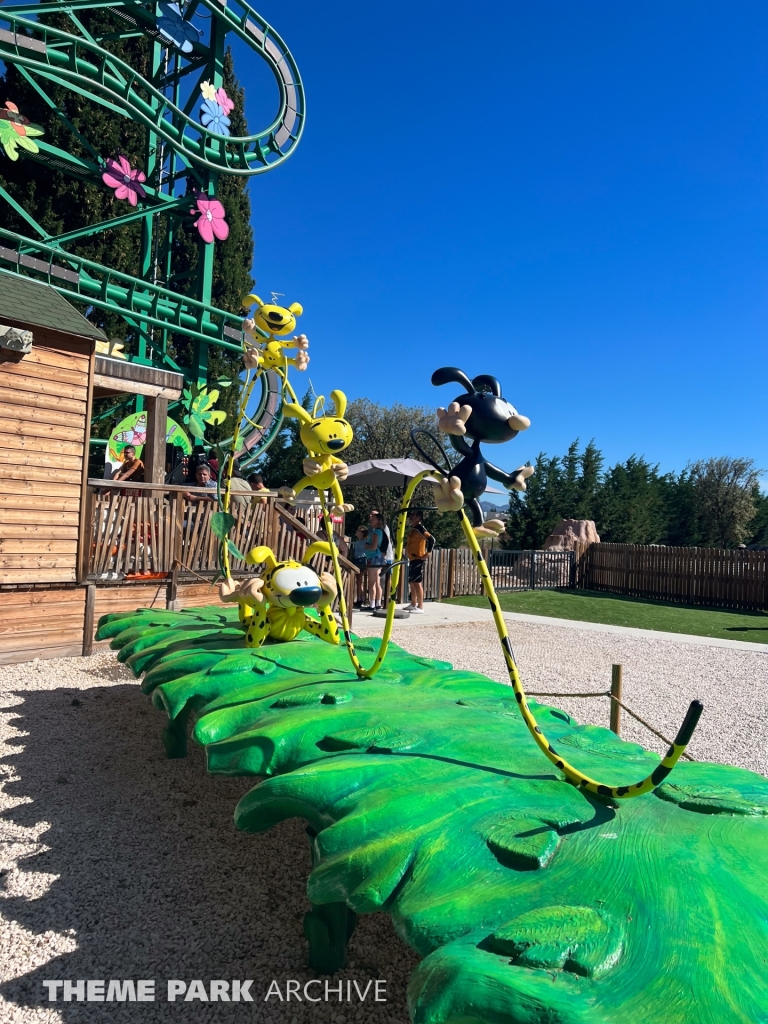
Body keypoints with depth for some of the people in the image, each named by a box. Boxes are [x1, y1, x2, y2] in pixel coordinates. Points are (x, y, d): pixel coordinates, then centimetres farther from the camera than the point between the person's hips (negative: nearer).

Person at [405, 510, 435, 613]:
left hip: (418, 559, -10)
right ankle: (413, 605, 24)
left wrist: (427, 554, -22)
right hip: (412, 559, 10)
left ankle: (420, 607, -9)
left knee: (417, 583, -11)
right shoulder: (412, 529, 15)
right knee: (411, 582, 15)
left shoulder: (419, 529, -15)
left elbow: (431, 539, -25)